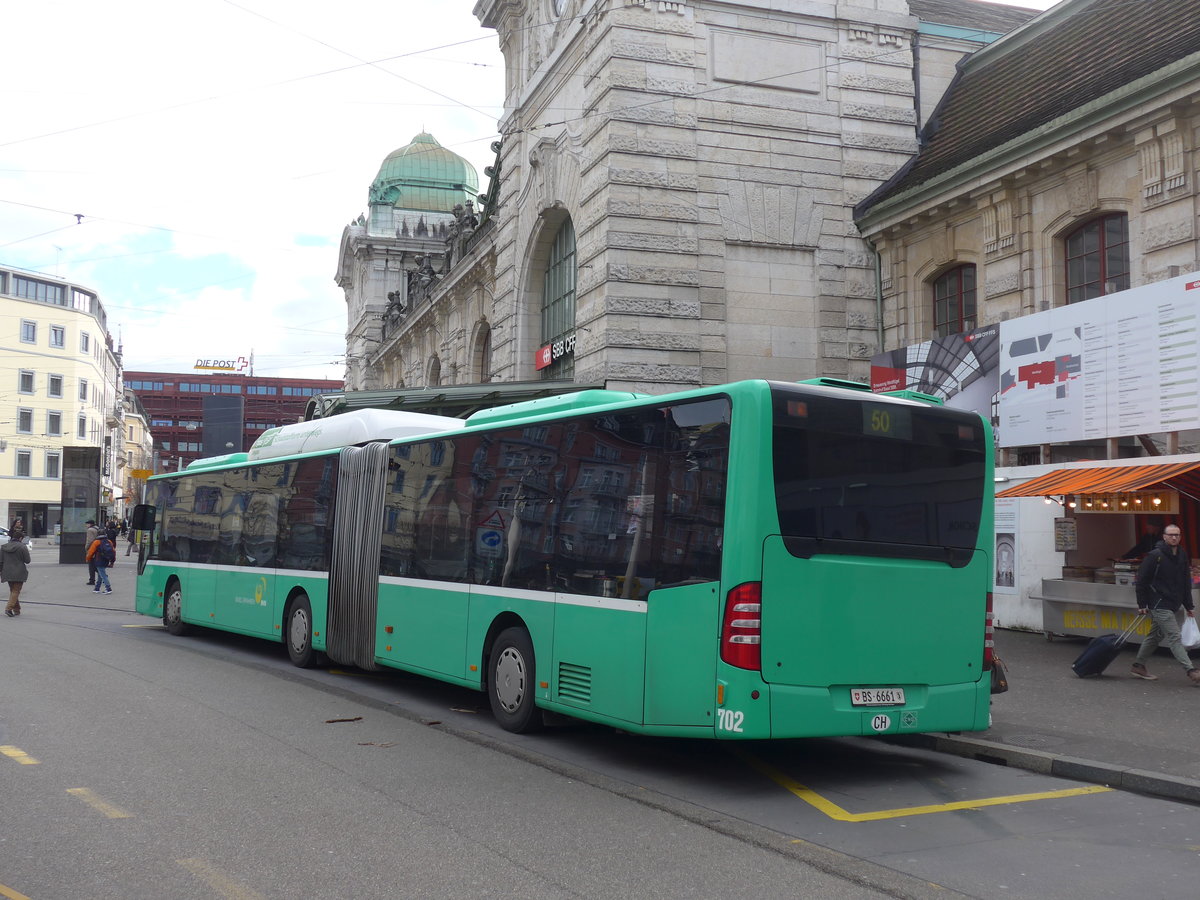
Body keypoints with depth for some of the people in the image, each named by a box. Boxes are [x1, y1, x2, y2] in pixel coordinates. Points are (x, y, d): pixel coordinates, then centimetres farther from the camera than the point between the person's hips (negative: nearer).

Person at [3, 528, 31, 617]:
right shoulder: (22, 547, -12)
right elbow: (27, 560, -9)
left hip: (7, 573, 5)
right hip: (19, 573, -5)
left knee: (12, 590, 17)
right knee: (16, 591, 0)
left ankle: (16, 609, 22)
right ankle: (9, 608, -14)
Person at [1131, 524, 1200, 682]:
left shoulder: (1182, 555, 9)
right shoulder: (1155, 555, -11)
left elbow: (1186, 583, 16)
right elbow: (1141, 580, -8)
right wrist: (1142, 604, -9)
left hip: (1173, 604, 8)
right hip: (1159, 604, -8)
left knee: (1155, 636, 14)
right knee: (1174, 637, -11)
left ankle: (1138, 667, 25)